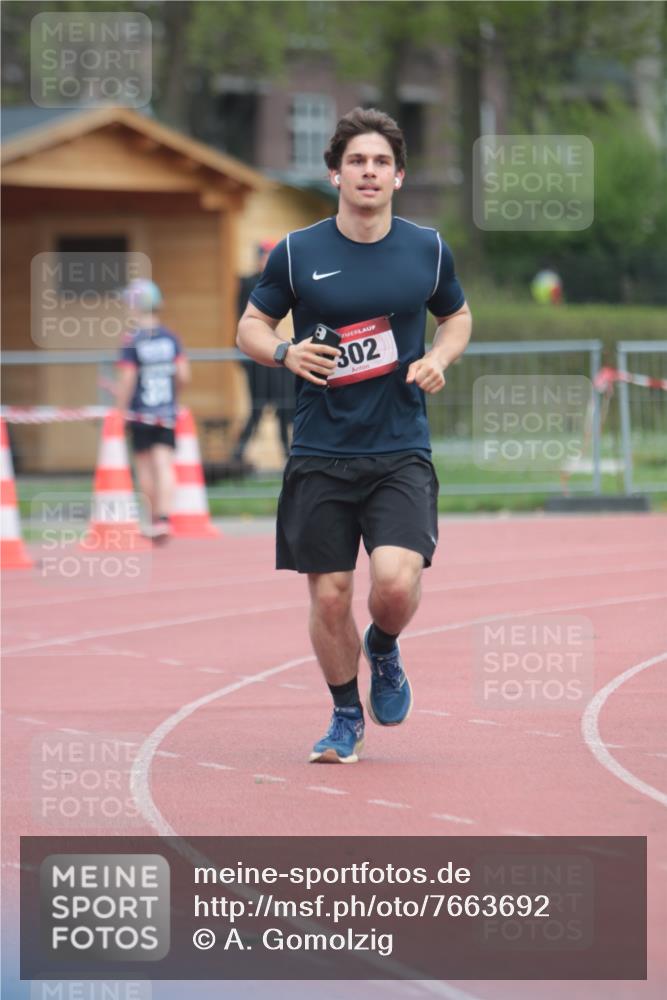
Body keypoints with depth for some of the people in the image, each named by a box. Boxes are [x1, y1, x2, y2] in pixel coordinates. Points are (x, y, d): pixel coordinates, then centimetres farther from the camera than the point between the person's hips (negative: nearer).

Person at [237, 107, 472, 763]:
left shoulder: (427, 250, 4)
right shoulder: (297, 253, -1)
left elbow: (457, 315, 20)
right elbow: (250, 326, 10)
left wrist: (439, 358, 0)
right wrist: (284, 352, -12)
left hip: (401, 454, 0)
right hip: (320, 456, 0)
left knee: (396, 582, -18)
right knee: (329, 597, 1)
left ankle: (383, 650, 17)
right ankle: (346, 716, 24)